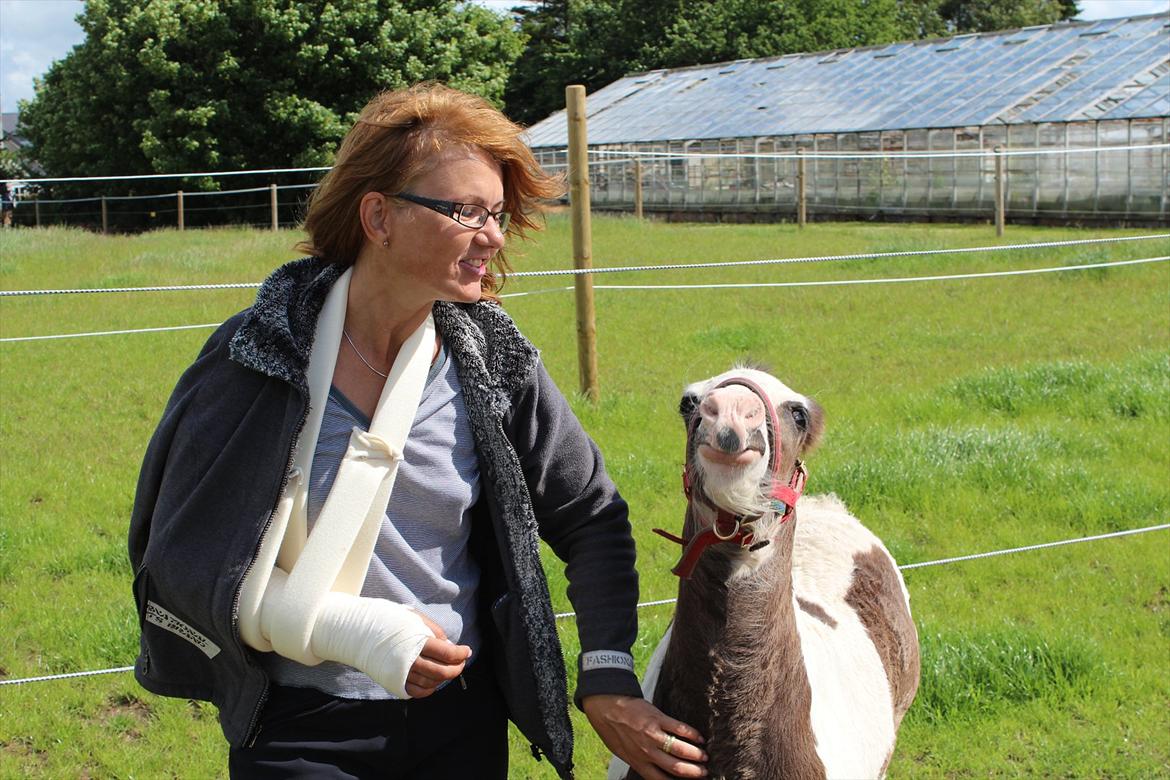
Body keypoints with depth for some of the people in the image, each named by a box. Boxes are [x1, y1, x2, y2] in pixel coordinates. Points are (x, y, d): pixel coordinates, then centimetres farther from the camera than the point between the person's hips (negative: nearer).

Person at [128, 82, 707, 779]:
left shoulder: (491, 356, -5)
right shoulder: (262, 355, -14)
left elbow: (592, 517, 4)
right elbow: (182, 561, -12)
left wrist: (608, 681, -6)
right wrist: (349, 630, -24)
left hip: (466, 719, 4)